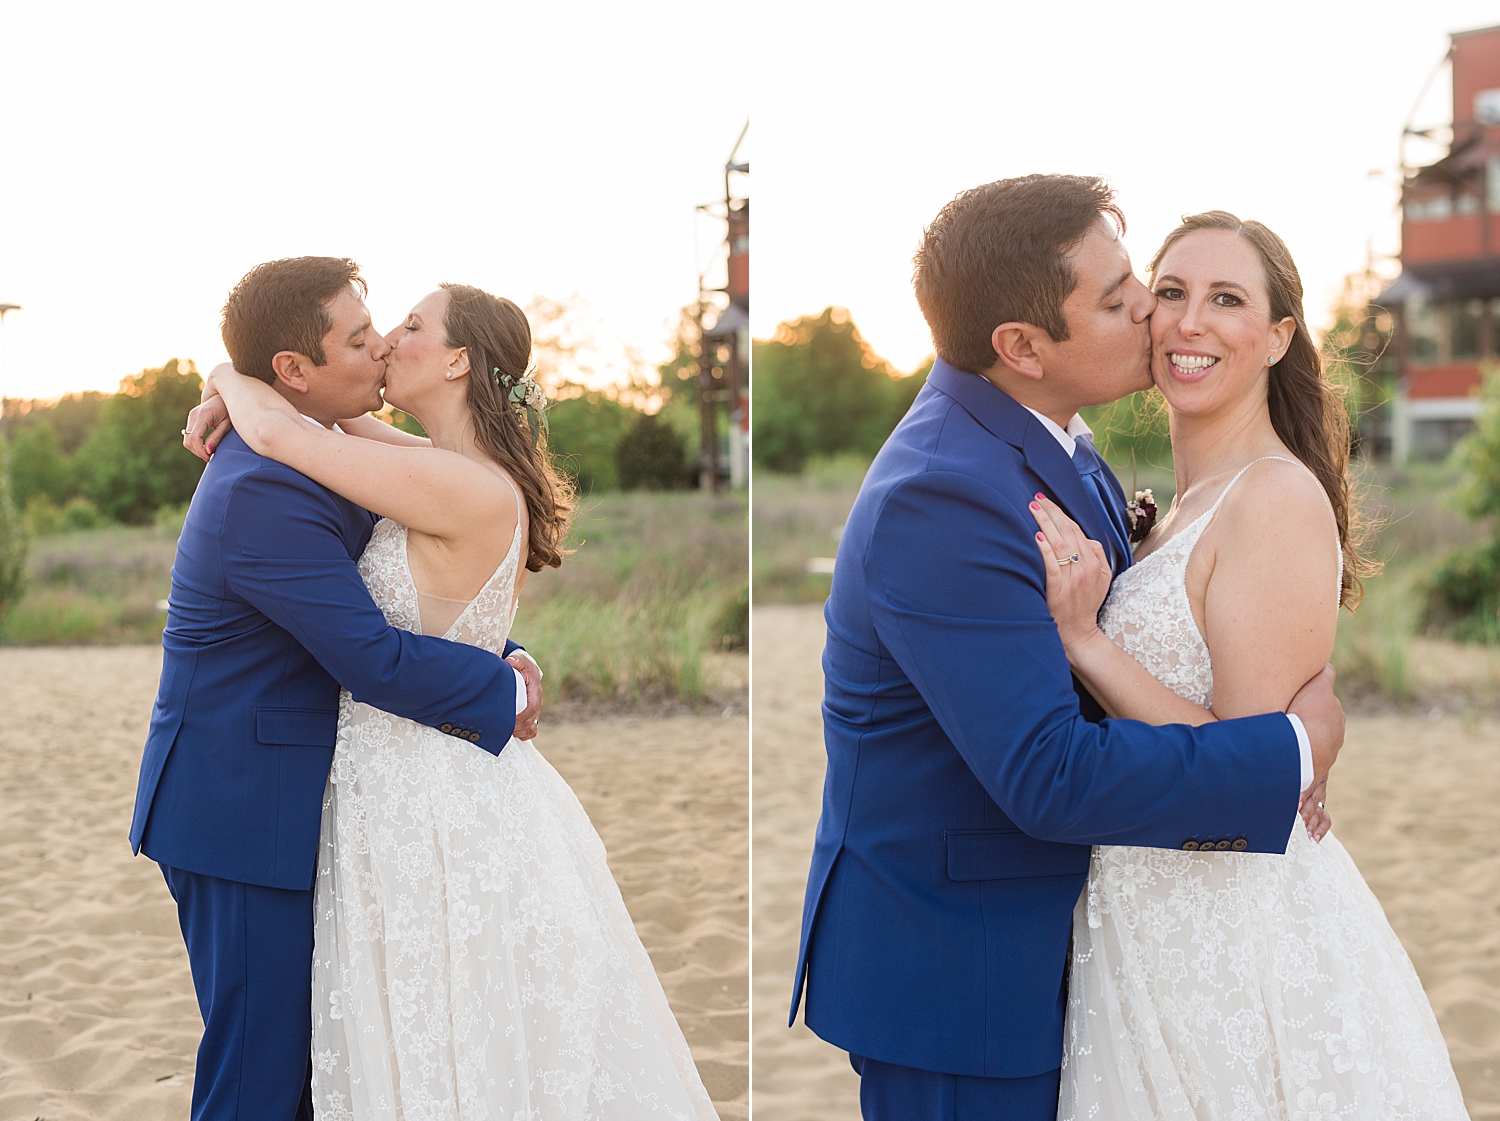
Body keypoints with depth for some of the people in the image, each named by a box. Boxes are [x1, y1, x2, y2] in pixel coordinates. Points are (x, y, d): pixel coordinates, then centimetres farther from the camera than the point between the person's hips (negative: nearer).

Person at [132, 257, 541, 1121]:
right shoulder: (265, 493, -24)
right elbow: (374, 658, -25)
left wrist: (504, 654, -3)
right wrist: (503, 693, -12)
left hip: (283, 798, 10)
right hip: (244, 813, -10)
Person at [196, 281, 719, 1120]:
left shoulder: (470, 493, -22)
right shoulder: (475, 476, 5)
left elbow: (282, 436, -22)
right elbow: (336, 421, 20)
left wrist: (231, 378, -2)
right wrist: (239, 402, 4)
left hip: (431, 797, -9)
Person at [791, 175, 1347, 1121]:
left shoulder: (1044, 440, 2)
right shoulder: (943, 498, -28)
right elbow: (1048, 776, -31)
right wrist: (1295, 750, -22)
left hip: (1030, 937, 9)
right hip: (943, 970, -9)